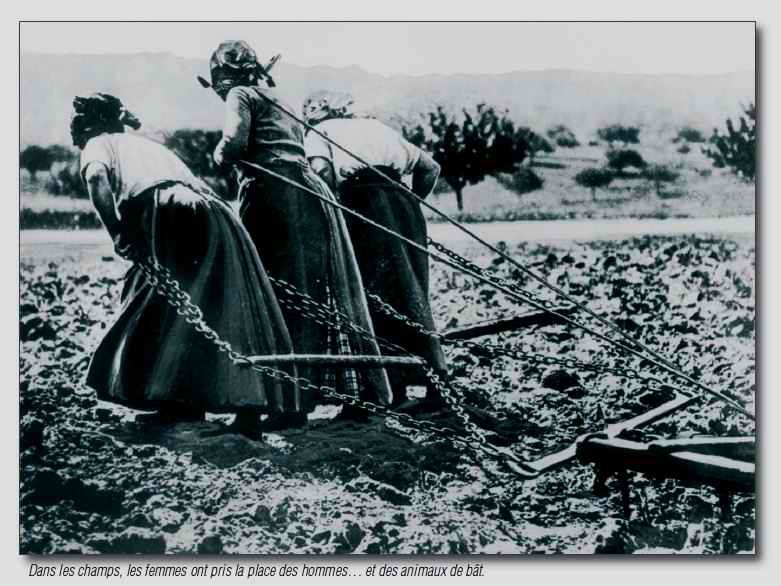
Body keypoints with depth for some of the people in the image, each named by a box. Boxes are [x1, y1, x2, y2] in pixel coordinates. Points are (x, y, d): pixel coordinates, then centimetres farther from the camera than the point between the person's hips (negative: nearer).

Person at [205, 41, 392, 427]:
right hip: (310, 193, 8)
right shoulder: (277, 98, 30)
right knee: (326, 296, 8)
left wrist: (220, 156, 10)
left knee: (282, 298, -8)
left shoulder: (241, 95, 5)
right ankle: (360, 395, 12)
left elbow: (235, 142, -10)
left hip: (273, 196, -8)